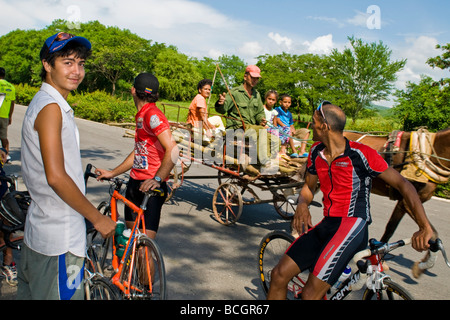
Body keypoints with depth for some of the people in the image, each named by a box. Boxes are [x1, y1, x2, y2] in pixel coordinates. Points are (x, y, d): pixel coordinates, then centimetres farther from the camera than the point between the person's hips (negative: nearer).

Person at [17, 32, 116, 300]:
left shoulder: (43, 102, 13)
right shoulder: (51, 107, -18)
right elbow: (56, 177, -25)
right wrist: (98, 218, -17)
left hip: (41, 229, 10)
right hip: (60, 238, -10)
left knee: (30, 293, 22)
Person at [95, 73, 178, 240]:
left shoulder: (152, 115, -14)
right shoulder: (142, 115, 18)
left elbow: (172, 150, -24)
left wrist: (157, 179, -30)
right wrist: (112, 173, 23)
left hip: (151, 187, -10)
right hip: (135, 183, 10)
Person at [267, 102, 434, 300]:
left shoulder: (361, 154, -10)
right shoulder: (316, 152, 8)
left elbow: (403, 185, -6)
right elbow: (309, 187, 20)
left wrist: (425, 228, -13)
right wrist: (302, 205, -4)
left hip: (353, 225, -6)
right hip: (327, 224, 6)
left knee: (310, 294, -20)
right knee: (279, 274, -5)